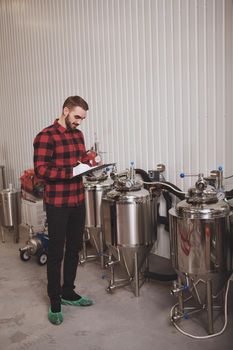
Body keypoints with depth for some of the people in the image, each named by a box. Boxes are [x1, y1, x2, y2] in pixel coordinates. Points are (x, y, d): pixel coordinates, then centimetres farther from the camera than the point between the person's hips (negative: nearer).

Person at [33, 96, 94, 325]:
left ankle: (68, 293, 32)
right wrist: (71, 172, -27)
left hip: (78, 201, 7)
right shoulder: (46, 136, -12)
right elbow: (40, 169, -19)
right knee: (56, 253, 3)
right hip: (57, 204, -7)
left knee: (74, 249, 16)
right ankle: (54, 303, 18)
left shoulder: (78, 135, 11)